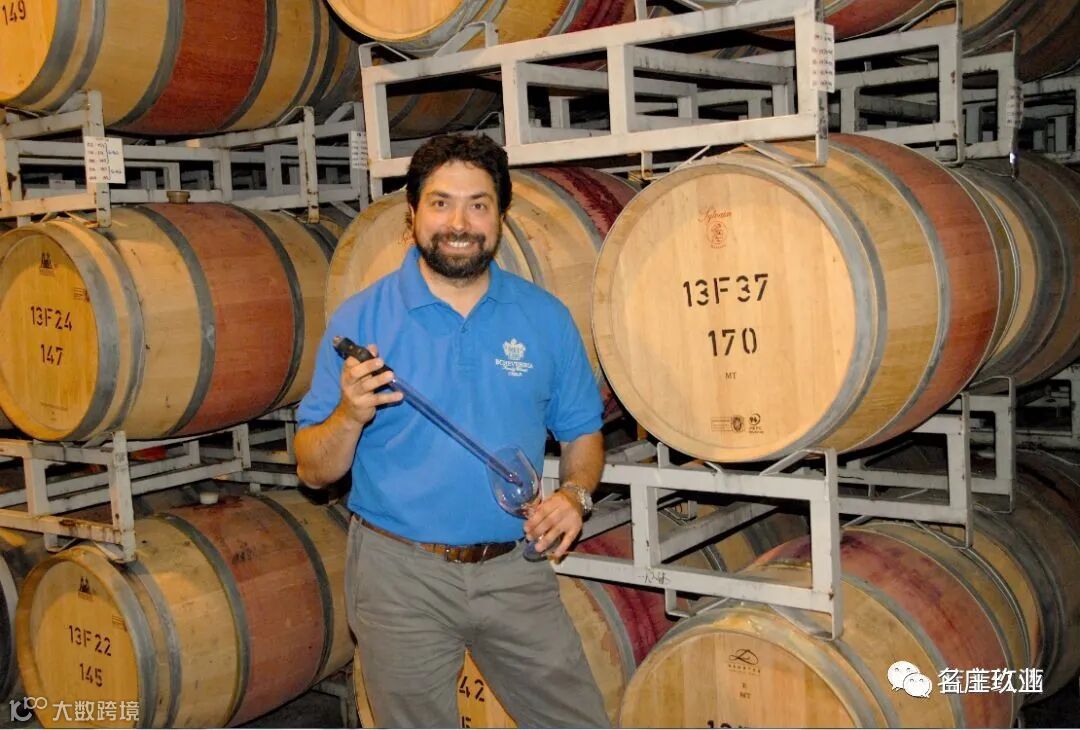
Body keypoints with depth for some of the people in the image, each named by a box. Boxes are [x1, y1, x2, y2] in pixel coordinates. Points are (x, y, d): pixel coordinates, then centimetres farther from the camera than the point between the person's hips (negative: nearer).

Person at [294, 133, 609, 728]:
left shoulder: (546, 318, 1)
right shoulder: (360, 320, -5)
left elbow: (581, 432, 10)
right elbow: (313, 470, -3)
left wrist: (575, 493, -10)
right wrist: (350, 416, -23)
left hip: (516, 571, 2)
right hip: (400, 576, -1)